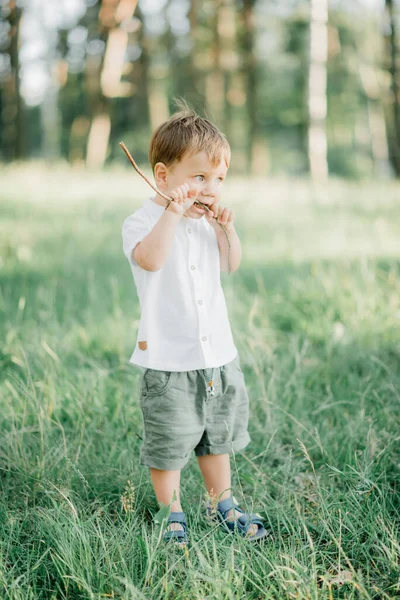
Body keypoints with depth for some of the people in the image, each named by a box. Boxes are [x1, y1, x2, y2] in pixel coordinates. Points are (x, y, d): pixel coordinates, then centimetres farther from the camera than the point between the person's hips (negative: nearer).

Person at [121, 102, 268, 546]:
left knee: (217, 436, 20)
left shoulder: (205, 221, 7)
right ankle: (172, 515, 25)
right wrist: (175, 210, -38)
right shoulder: (142, 222, -15)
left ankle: (221, 503, 38)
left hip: (219, 355, 7)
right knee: (168, 444, 5)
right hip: (168, 363, -6)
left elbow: (231, 265, 13)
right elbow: (151, 258, -35)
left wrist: (226, 229, -3)